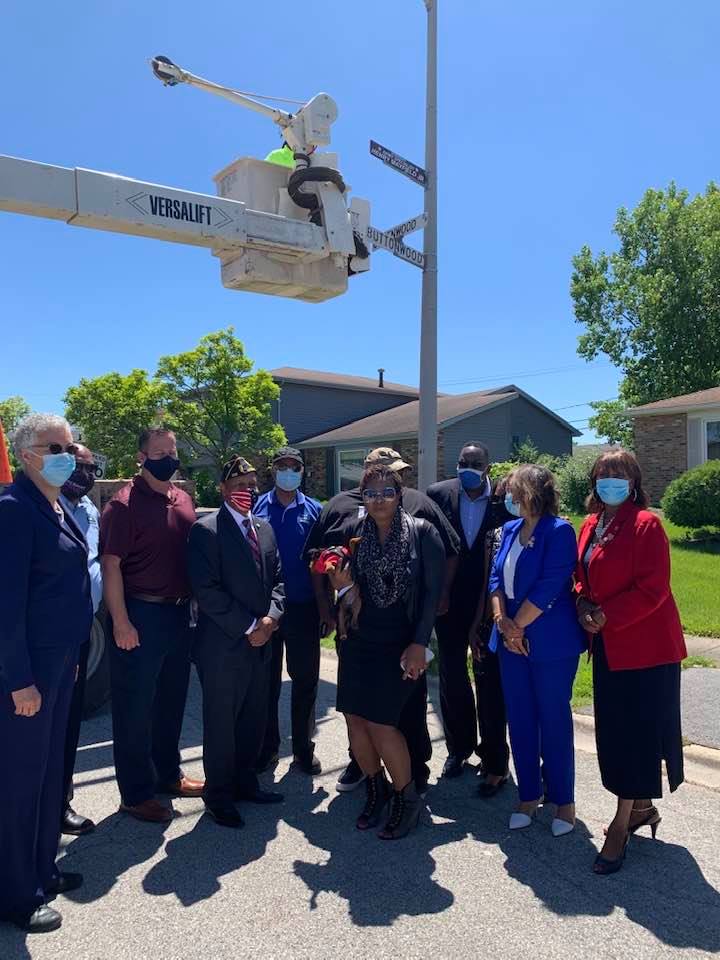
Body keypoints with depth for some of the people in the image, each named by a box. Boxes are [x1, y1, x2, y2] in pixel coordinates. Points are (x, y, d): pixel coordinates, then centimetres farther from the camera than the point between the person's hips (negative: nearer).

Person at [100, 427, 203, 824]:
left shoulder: (183, 500, 9)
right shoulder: (124, 504, -12)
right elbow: (111, 564, -15)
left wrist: (193, 605, 12)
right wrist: (121, 622, -19)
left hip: (179, 614, 7)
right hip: (140, 617, -7)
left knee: (171, 701, 19)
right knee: (135, 708, 6)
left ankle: (168, 774, 37)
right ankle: (135, 793, 20)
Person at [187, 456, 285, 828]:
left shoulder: (264, 528, 12)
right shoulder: (206, 530, -11)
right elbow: (207, 590, -16)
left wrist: (270, 616, -5)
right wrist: (248, 627, -15)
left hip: (261, 643, 7)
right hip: (224, 646, -6)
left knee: (254, 720, 16)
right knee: (221, 723, 7)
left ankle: (245, 782, 34)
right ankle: (218, 795, 24)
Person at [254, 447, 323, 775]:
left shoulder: (314, 510, 3)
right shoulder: (258, 508, 2)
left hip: (303, 608, 0)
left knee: (306, 679, 8)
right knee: (267, 680, 11)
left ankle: (303, 748, 24)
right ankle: (267, 747, 27)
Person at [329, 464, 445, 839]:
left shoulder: (422, 533, -7)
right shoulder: (354, 535, 2)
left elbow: (432, 592, -7)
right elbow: (353, 598, 9)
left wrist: (419, 644, -11)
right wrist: (344, 585, -14)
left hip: (400, 645, -4)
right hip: (359, 640, 4)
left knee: (380, 721, -8)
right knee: (354, 717, 5)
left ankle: (406, 797, 18)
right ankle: (376, 789, 32)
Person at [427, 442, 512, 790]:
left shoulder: (505, 500, -9)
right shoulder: (438, 494, -5)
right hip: (449, 604, 3)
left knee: (489, 682, 6)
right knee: (452, 679, 16)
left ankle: (494, 763, 21)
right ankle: (459, 748, 37)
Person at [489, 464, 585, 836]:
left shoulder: (559, 532, -14)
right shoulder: (510, 530, 8)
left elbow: (548, 588, -19)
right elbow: (496, 578, 6)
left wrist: (517, 627, -14)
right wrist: (502, 621, -8)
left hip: (551, 643, -7)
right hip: (512, 641, 7)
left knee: (554, 720, 5)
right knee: (520, 720, 13)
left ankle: (563, 800, 23)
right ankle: (529, 795, 28)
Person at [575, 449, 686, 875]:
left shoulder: (646, 524, -13)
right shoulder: (591, 526, 9)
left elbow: (652, 588, -19)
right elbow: (583, 578, 15)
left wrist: (605, 615, -17)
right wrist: (584, 607, -4)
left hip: (645, 645, -7)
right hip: (608, 645, 7)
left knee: (637, 732, 1)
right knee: (614, 730, 14)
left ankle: (621, 823, 13)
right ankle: (642, 807, 33)